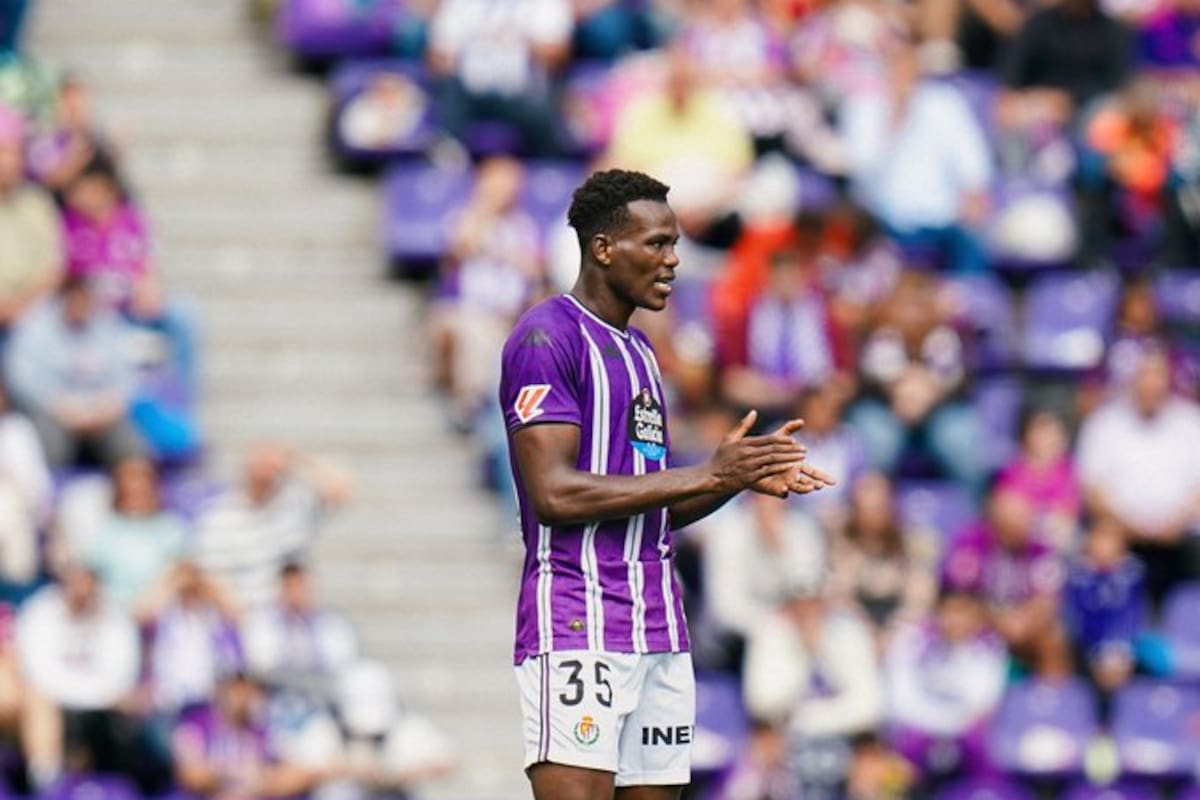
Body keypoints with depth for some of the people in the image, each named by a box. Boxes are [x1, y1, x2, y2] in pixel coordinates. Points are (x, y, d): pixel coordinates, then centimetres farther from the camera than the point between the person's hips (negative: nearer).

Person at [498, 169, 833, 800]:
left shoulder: (638, 350, 20)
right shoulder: (548, 336, -8)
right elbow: (555, 495, -18)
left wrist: (746, 476, 7)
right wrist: (707, 475, -16)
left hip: (658, 629, 9)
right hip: (577, 629, -9)